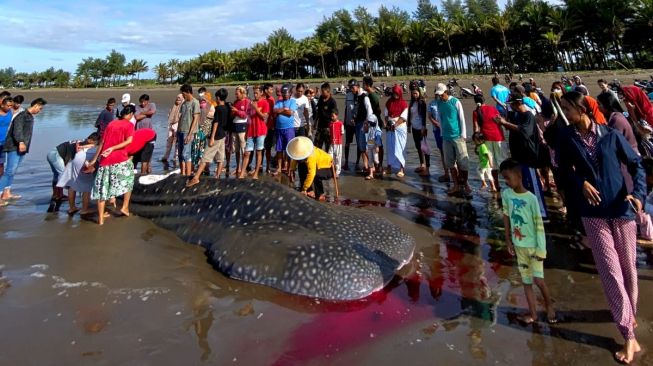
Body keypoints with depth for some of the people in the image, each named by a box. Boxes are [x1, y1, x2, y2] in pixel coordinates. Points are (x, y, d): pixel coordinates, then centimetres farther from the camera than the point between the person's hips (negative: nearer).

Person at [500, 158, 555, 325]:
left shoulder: (531, 199, -20)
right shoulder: (506, 194, -6)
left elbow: (539, 225, -15)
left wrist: (541, 249, -14)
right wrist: (508, 240, 6)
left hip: (534, 245, -5)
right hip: (519, 245, 5)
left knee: (538, 279, -4)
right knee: (526, 279, 11)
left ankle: (549, 304, 24)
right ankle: (533, 313, 23)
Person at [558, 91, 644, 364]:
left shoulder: (611, 135, -5)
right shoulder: (568, 138, -1)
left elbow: (636, 164, 1)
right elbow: (565, 168, 12)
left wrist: (638, 193, -14)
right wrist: (581, 182, -7)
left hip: (621, 209, 0)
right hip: (593, 212, 0)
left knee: (628, 267, 12)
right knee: (610, 270, -4)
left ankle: (630, 313, 38)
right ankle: (629, 336, 3)